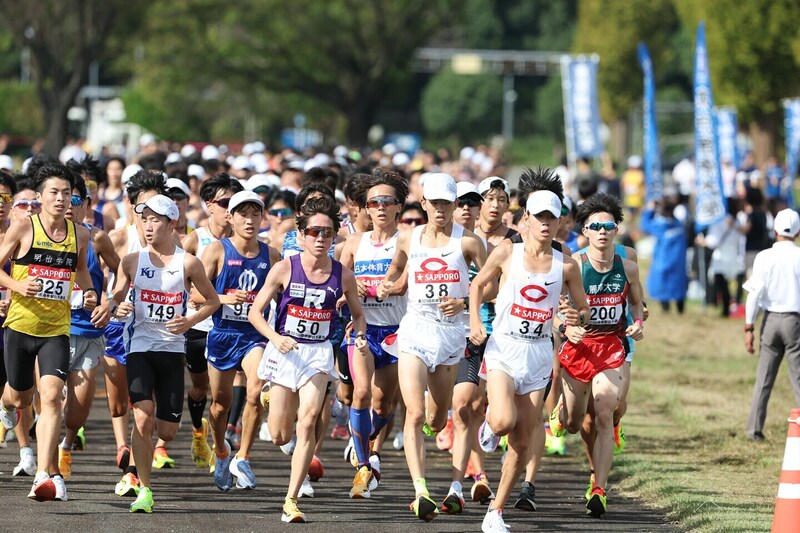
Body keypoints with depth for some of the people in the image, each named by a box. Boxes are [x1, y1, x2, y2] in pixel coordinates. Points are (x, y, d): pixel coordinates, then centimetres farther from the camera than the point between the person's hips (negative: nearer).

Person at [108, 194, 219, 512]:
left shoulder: (188, 263, -2)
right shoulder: (132, 262, 2)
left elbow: (213, 300, 7)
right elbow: (116, 298, 10)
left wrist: (190, 321, -10)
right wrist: (117, 307, -14)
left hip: (172, 348, 0)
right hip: (140, 346, 0)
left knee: (168, 431, 3)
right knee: (142, 418, -20)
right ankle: (144, 491, -14)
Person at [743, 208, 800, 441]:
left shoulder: (764, 257, -3)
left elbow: (755, 294, -5)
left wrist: (749, 328, -1)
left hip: (771, 319, 2)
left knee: (764, 378, 8)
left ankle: (754, 429, 7)